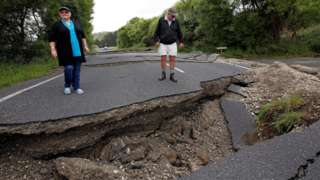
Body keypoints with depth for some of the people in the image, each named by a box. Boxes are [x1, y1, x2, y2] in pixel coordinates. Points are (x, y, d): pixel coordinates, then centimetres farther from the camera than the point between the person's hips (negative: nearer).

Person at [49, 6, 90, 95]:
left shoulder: (76, 23, 15)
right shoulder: (57, 25, 3)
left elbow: (82, 36, 19)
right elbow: (52, 38, -1)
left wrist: (85, 46, 12)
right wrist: (53, 49, -10)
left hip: (77, 51, 4)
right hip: (65, 52, -3)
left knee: (77, 69, 3)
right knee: (69, 68, -12)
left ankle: (76, 87, 12)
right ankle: (67, 86, 10)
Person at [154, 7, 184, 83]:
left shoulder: (176, 21, -2)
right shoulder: (161, 20, -6)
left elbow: (179, 32, 4)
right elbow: (157, 31, -4)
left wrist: (181, 42, 1)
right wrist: (157, 41, -13)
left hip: (172, 44, 1)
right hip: (163, 44, -1)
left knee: (172, 59, -5)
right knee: (163, 59, -6)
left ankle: (172, 76, 2)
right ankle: (163, 75, 9)